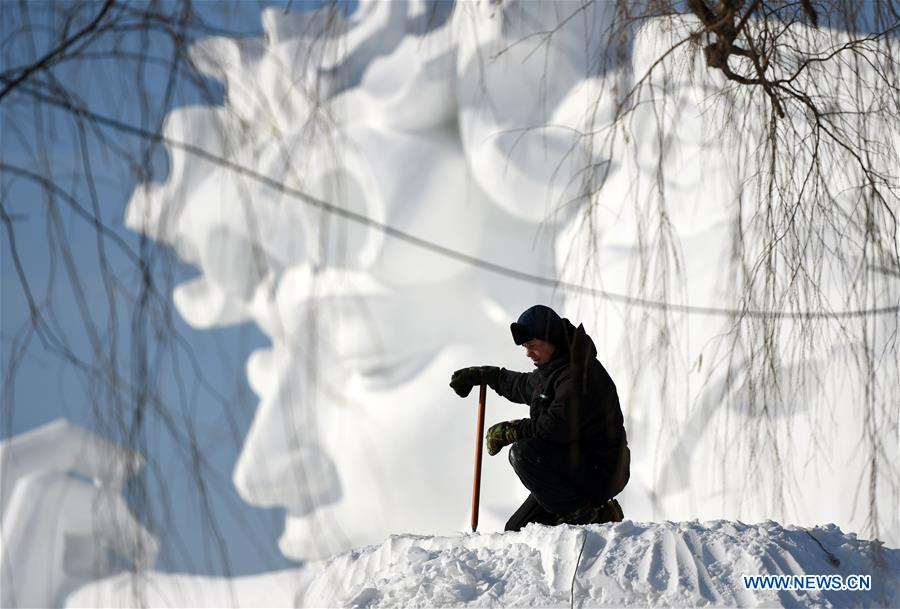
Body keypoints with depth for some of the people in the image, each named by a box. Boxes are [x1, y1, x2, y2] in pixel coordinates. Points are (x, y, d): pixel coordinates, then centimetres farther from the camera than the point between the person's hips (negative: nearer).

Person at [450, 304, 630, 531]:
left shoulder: (579, 373, -20)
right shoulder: (551, 370, 13)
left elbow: (557, 427, -29)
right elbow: (523, 386, 36)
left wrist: (507, 431, -18)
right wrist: (482, 375, 38)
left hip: (600, 473, -10)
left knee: (523, 453, -28)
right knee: (516, 531, 8)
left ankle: (579, 514, -17)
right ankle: (598, 515, 11)